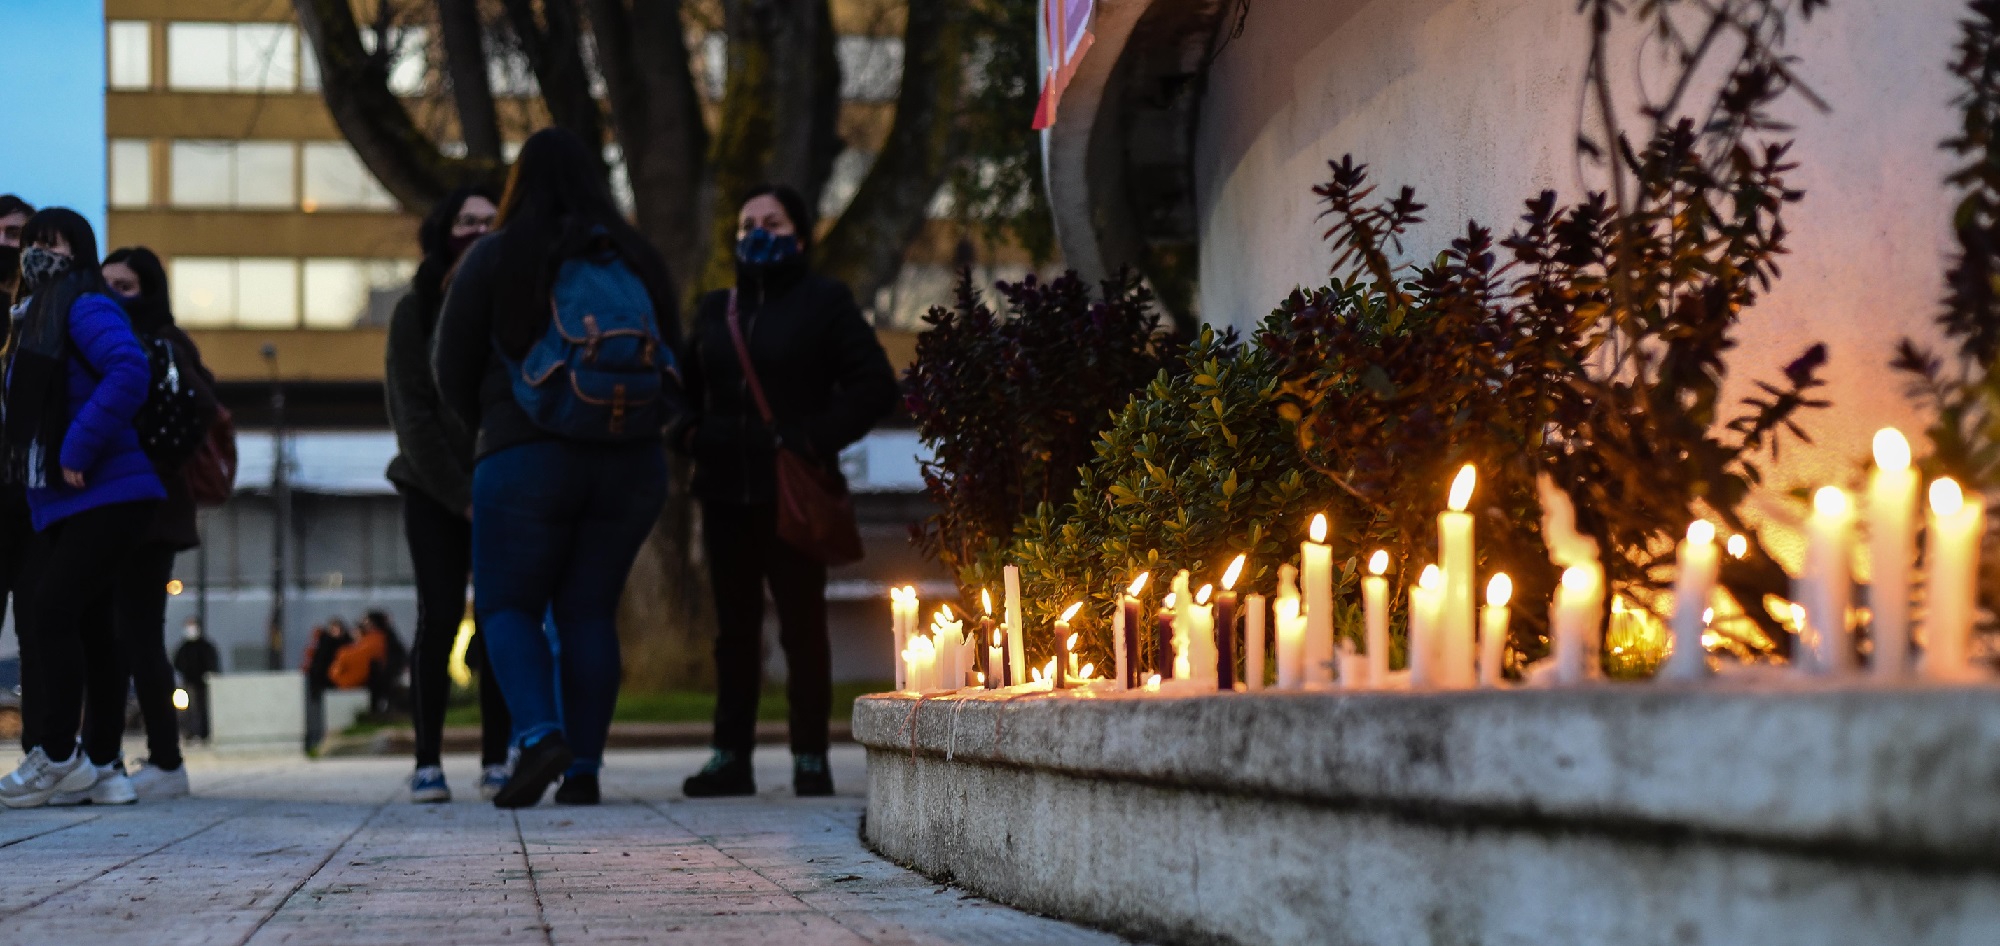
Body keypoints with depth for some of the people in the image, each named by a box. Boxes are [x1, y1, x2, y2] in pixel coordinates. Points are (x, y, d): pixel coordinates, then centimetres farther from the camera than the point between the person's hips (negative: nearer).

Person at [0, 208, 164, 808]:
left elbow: (129, 372, -25)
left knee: (51, 608, -14)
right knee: (87, 624, 9)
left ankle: (57, 758, -6)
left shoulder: (85, 307, -9)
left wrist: (78, 449, -23)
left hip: (105, 494, -9)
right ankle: (102, 769, 13)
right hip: (59, 502, 9)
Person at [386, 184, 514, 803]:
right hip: (434, 491, -1)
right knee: (439, 617, -8)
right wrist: (461, 496, -12)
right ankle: (427, 764, -4)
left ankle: (496, 763, 1)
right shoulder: (417, 311, -1)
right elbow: (413, 415, -5)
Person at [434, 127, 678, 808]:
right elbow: (671, 364, 13)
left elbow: (451, 370, 4)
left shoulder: (494, 258, -1)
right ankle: (584, 768, 5)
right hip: (633, 463, 3)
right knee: (589, 610, 9)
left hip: (526, 457, -3)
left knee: (507, 605, 5)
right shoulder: (640, 260, 9)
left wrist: (487, 424, 21)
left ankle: (541, 735, -18)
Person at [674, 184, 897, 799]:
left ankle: (810, 758, 2)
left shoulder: (823, 302, 2)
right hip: (725, 493, 5)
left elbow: (874, 385, -4)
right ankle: (731, 756, 9)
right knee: (735, 628, 6)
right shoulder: (715, 309, 16)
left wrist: (817, 437, -13)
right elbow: (688, 385, 27)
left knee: (802, 626, -3)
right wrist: (688, 432, 6)